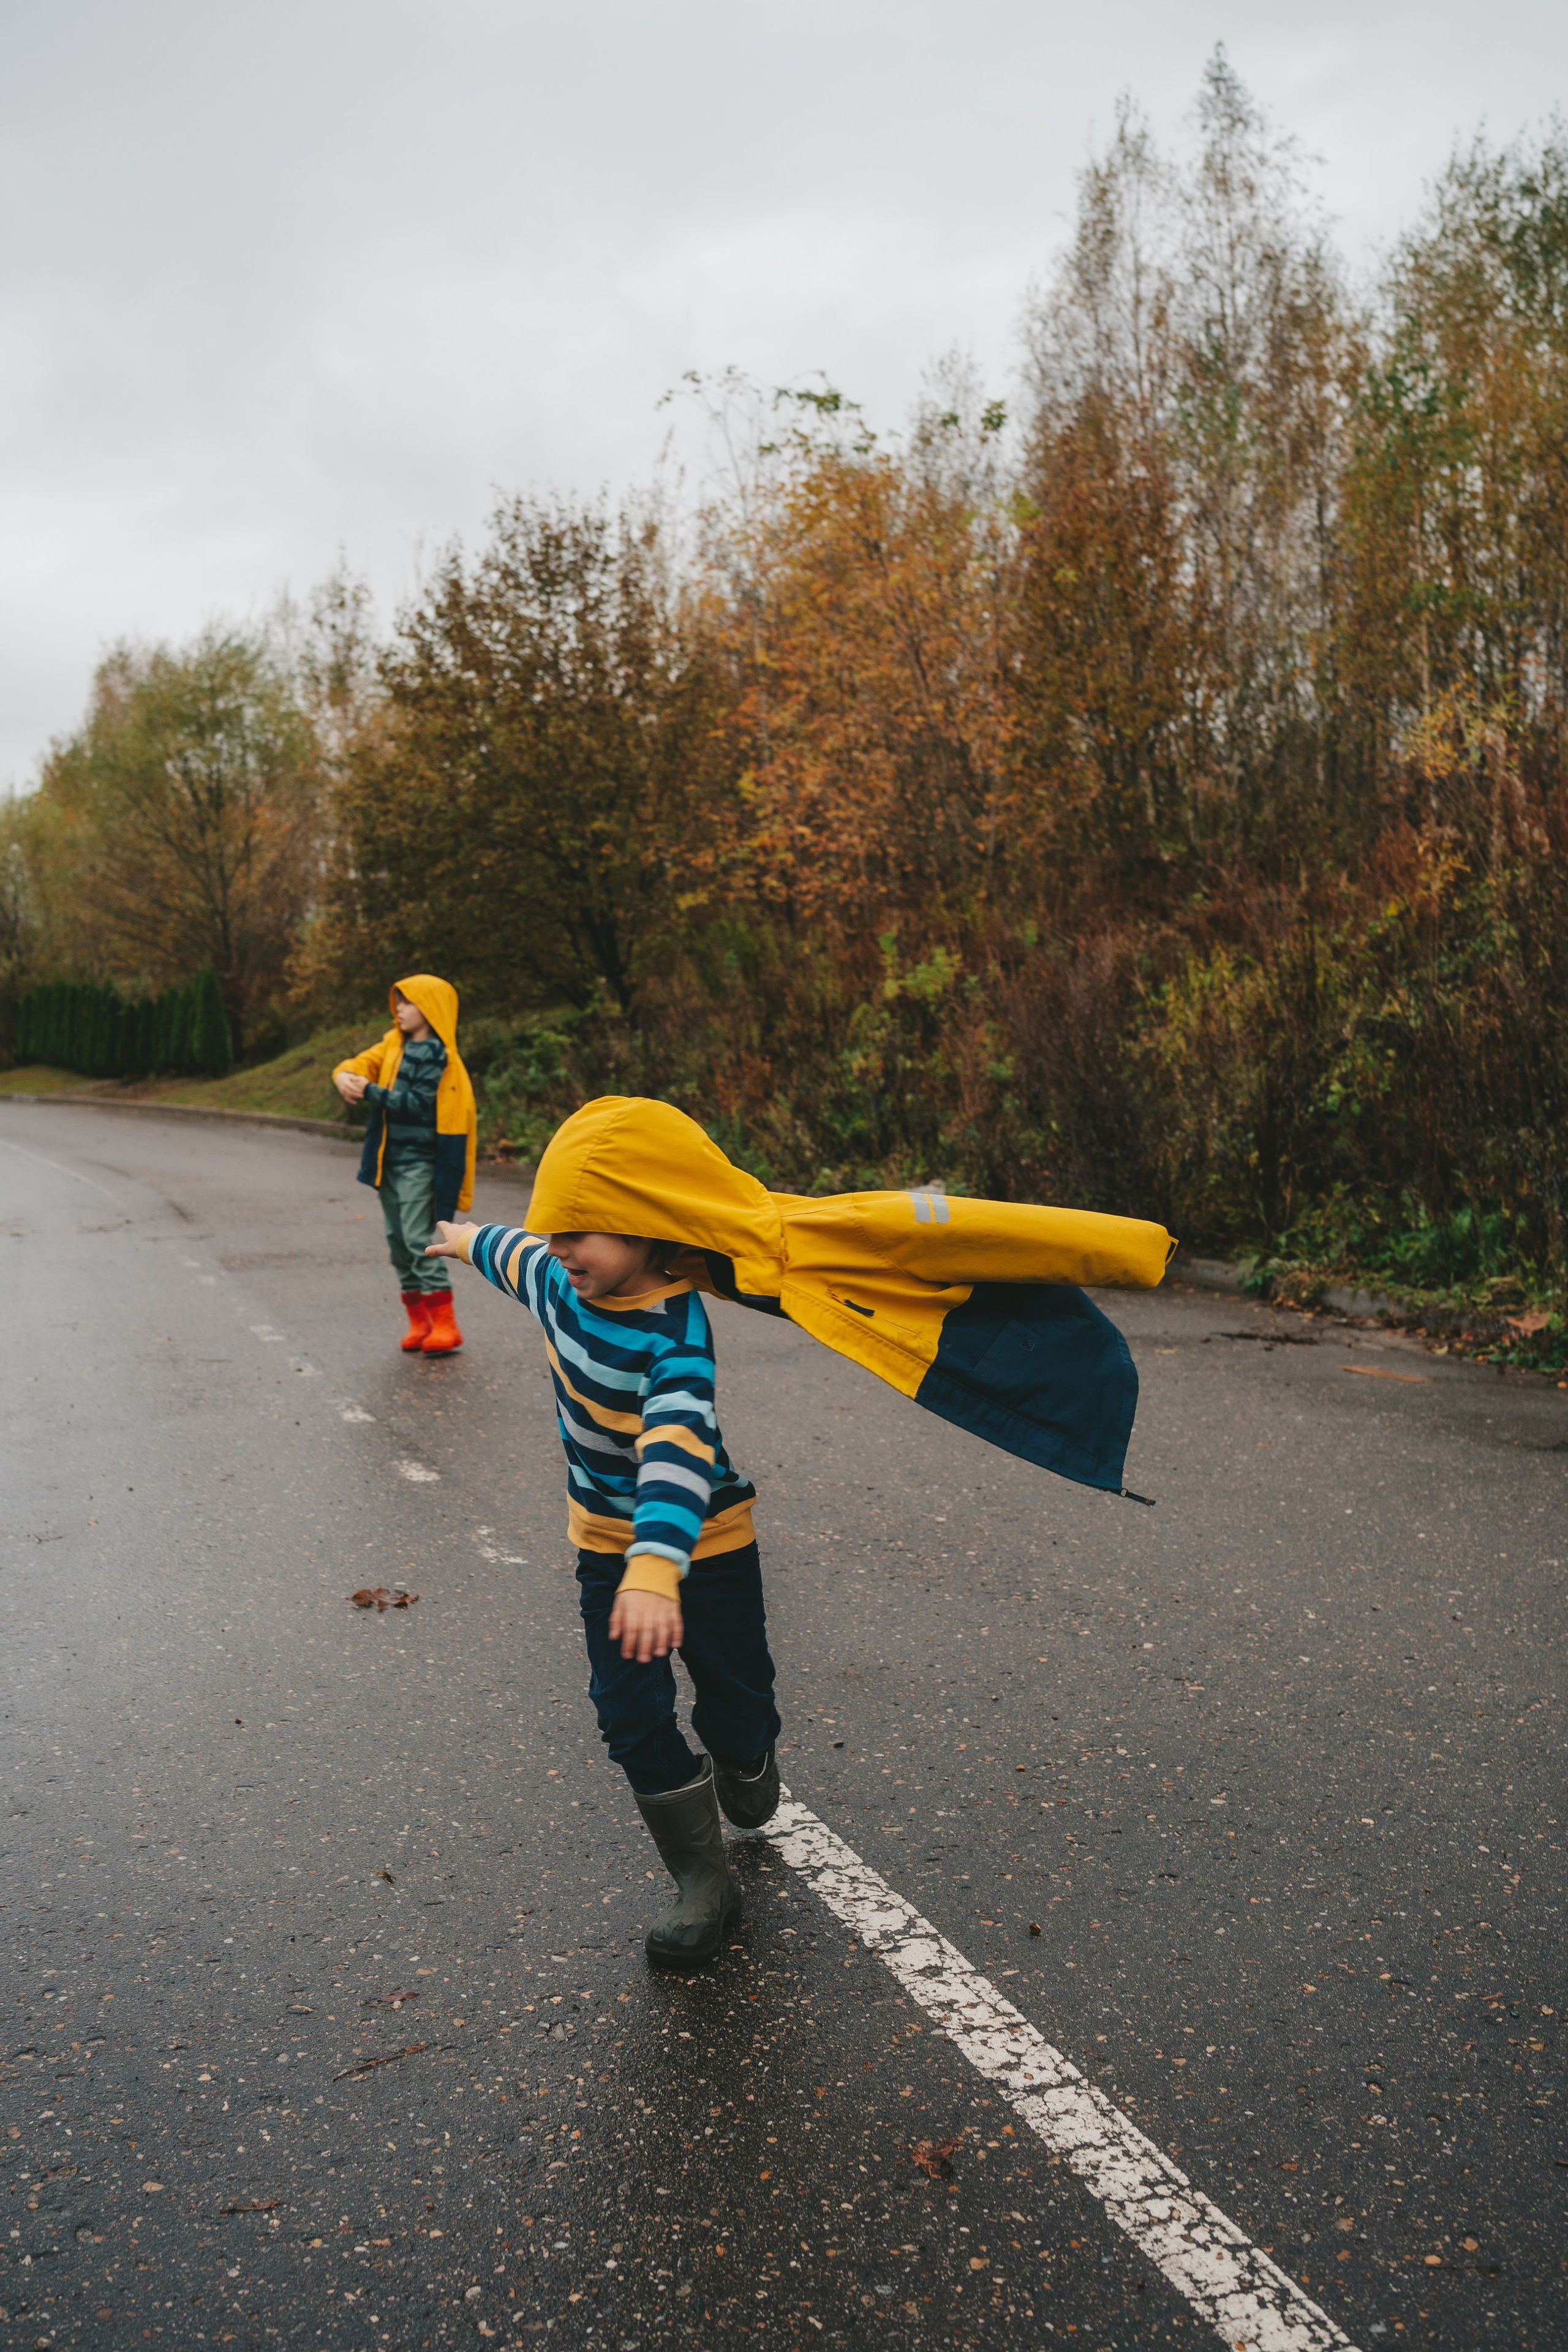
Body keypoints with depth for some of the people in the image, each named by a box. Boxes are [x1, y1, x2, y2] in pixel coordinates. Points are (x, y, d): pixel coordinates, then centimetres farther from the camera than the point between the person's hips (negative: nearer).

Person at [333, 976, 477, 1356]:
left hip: (419, 1161, -8)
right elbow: (362, 1063, 5)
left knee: (418, 1239, -12)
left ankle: (445, 1326, -8)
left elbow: (416, 1103, -19)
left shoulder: (435, 1054, -12)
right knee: (397, 1240, 10)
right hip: (390, 1157, 8)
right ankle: (418, 1323, 18)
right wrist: (346, 1076, -17)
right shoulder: (395, 1044, 12)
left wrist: (370, 1092, -22)